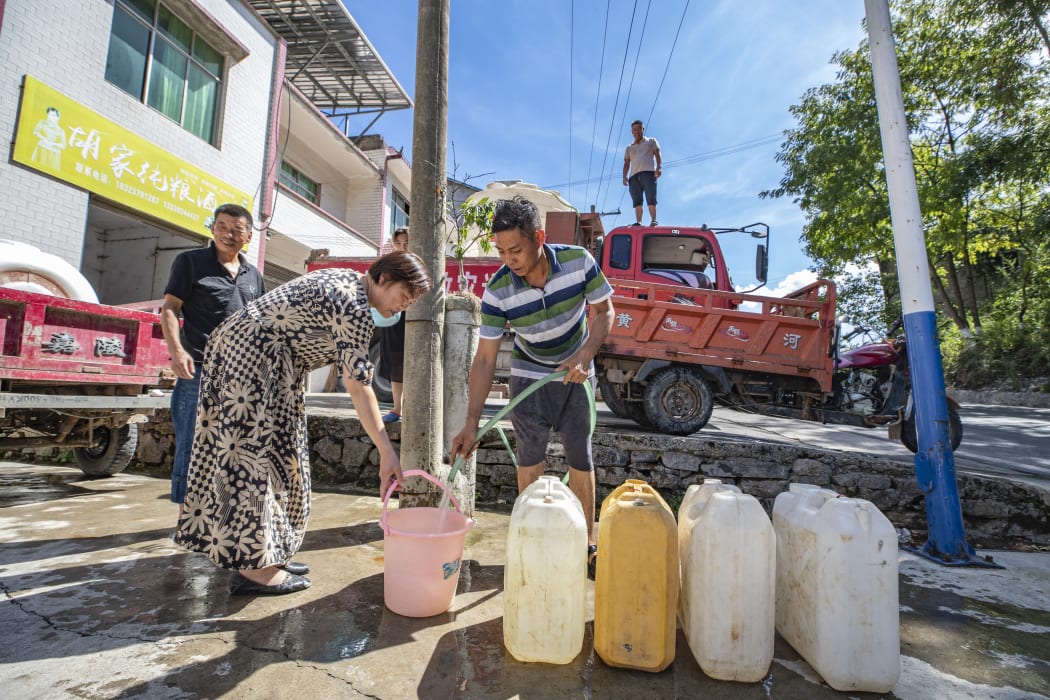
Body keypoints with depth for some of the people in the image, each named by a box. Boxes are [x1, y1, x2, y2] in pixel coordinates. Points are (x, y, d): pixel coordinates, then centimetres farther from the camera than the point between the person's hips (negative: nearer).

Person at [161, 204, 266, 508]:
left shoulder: (253, 275, 15)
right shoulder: (190, 261, 3)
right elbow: (169, 309, -2)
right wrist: (177, 350, -17)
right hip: (200, 369, -4)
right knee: (192, 445, -2)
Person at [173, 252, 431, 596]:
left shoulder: (347, 281, 10)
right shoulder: (355, 308, -20)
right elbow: (358, 386, -25)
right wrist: (387, 452, -26)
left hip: (243, 350, 10)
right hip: (253, 356, -10)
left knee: (274, 453, 11)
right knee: (254, 453, -7)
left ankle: (264, 553, 19)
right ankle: (253, 567, 1)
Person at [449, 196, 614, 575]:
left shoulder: (579, 262, -24)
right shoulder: (497, 291, -24)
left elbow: (604, 311, -10)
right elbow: (485, 358, -21)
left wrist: (584, 357, -26)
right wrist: (471, 423, -26)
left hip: (575, 371, 1)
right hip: (529, 373, 0)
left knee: (580, 457, 4)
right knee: (529, 457, 2)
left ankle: (586, 542, 18)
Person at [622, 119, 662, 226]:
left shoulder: (651, 141, 22)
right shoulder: (629, 148, 31)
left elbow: (657, 154, 10)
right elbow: (626, 163, 23)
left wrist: (658, 167, -9)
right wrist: (624, 177, 5)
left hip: (648, 172, -3)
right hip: (634, 175, 4)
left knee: (651, 199, -16)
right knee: (637, 201, -9)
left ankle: (654, 221, -20)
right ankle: (638, 222, -15)